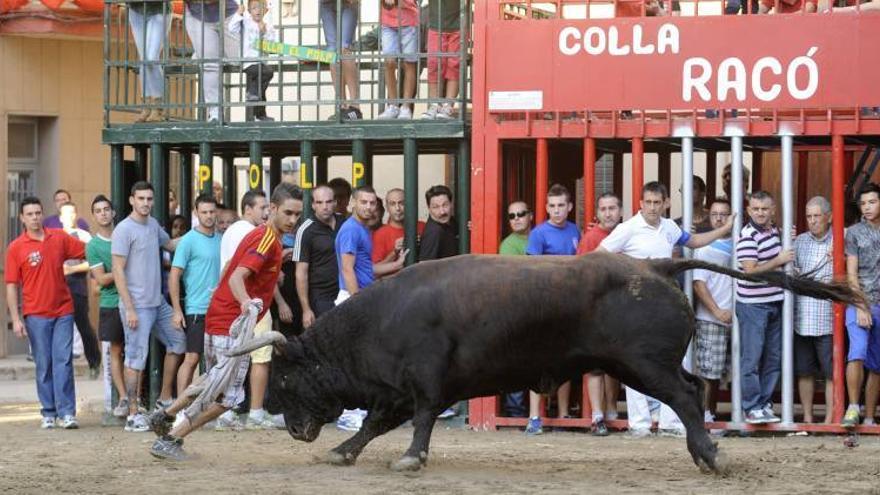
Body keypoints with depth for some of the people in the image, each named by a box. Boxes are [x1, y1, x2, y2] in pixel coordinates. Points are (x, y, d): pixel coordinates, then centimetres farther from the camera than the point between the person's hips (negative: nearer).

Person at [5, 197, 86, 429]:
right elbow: (12, 286, -1)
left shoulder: (60, 238, 5)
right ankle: (48, 413, 10)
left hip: (63, 311, 2)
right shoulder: (16, 248, -1)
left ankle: (66, 413, -4)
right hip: (36, 314, -2)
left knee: (64, 361, -3)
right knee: (44, 364, 3)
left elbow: (88, 251, 16)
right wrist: (16, 319, -7)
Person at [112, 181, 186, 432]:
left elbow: (170, 243, 31)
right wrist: (129, 309, -18)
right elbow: (118, 271, -15)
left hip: (158, 303, 9)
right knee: (136, 358, -5)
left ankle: (165, 399, 27)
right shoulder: (124, 230, -13)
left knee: (178, 342, 16)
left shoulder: (153, 224, 10)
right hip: (137, 306, -9)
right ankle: (133, 415, 0)